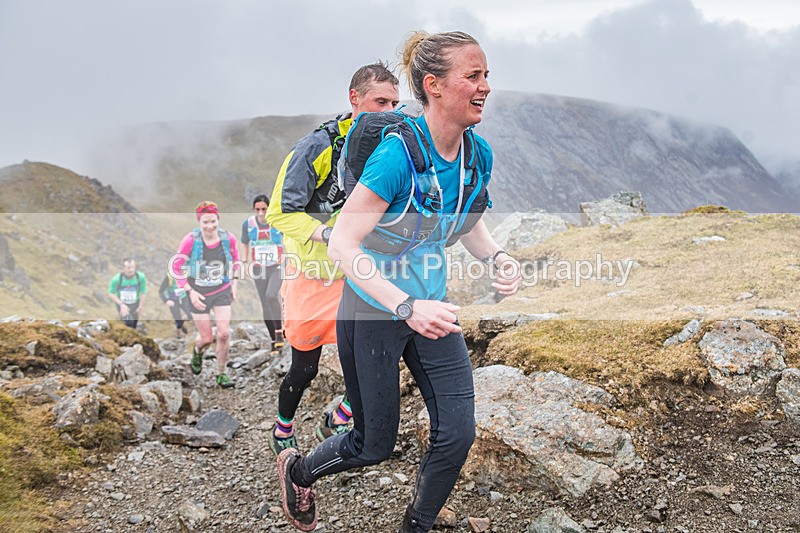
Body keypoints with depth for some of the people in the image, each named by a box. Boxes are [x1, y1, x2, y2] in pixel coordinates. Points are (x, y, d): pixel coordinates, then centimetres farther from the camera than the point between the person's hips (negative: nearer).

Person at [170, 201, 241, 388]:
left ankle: (221, 374, 14)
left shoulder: (228, 238, -9)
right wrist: (190, 291, -15)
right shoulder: (191, 240, -18)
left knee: (224, 334, -7)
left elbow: (235, 259, 12)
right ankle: (197, 352, 42)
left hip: (222, 292, 2)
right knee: (206, 338, 3)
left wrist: (233, 283, 6)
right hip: (199, 294, -2)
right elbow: (176, 266, -9)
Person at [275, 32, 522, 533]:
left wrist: (497, 256, -10)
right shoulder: (397, 154, -27)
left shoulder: (477, 154, -6)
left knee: (458, 433, 2)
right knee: (375, 445, 10)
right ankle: (298, 470, 42)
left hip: (432, 307, 6)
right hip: (373, 313, -6)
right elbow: (343, 245, -27)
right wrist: (406, 306, -37)